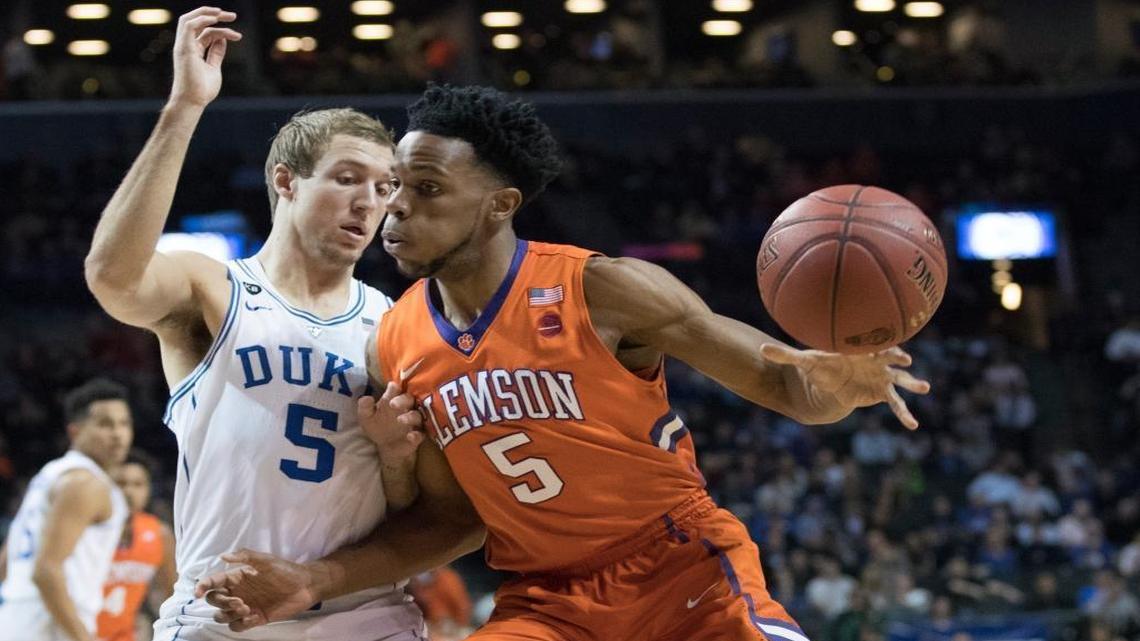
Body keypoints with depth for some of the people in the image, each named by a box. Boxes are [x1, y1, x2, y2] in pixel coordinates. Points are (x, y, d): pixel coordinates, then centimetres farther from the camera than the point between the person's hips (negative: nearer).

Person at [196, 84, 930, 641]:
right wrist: (314, 580, -1)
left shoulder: (602, 291, -16)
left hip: (685, 571, -4)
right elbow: (449, 514, 11)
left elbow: (780, 379, -11)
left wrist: (832, 382, -35)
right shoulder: (399, 345, -1)